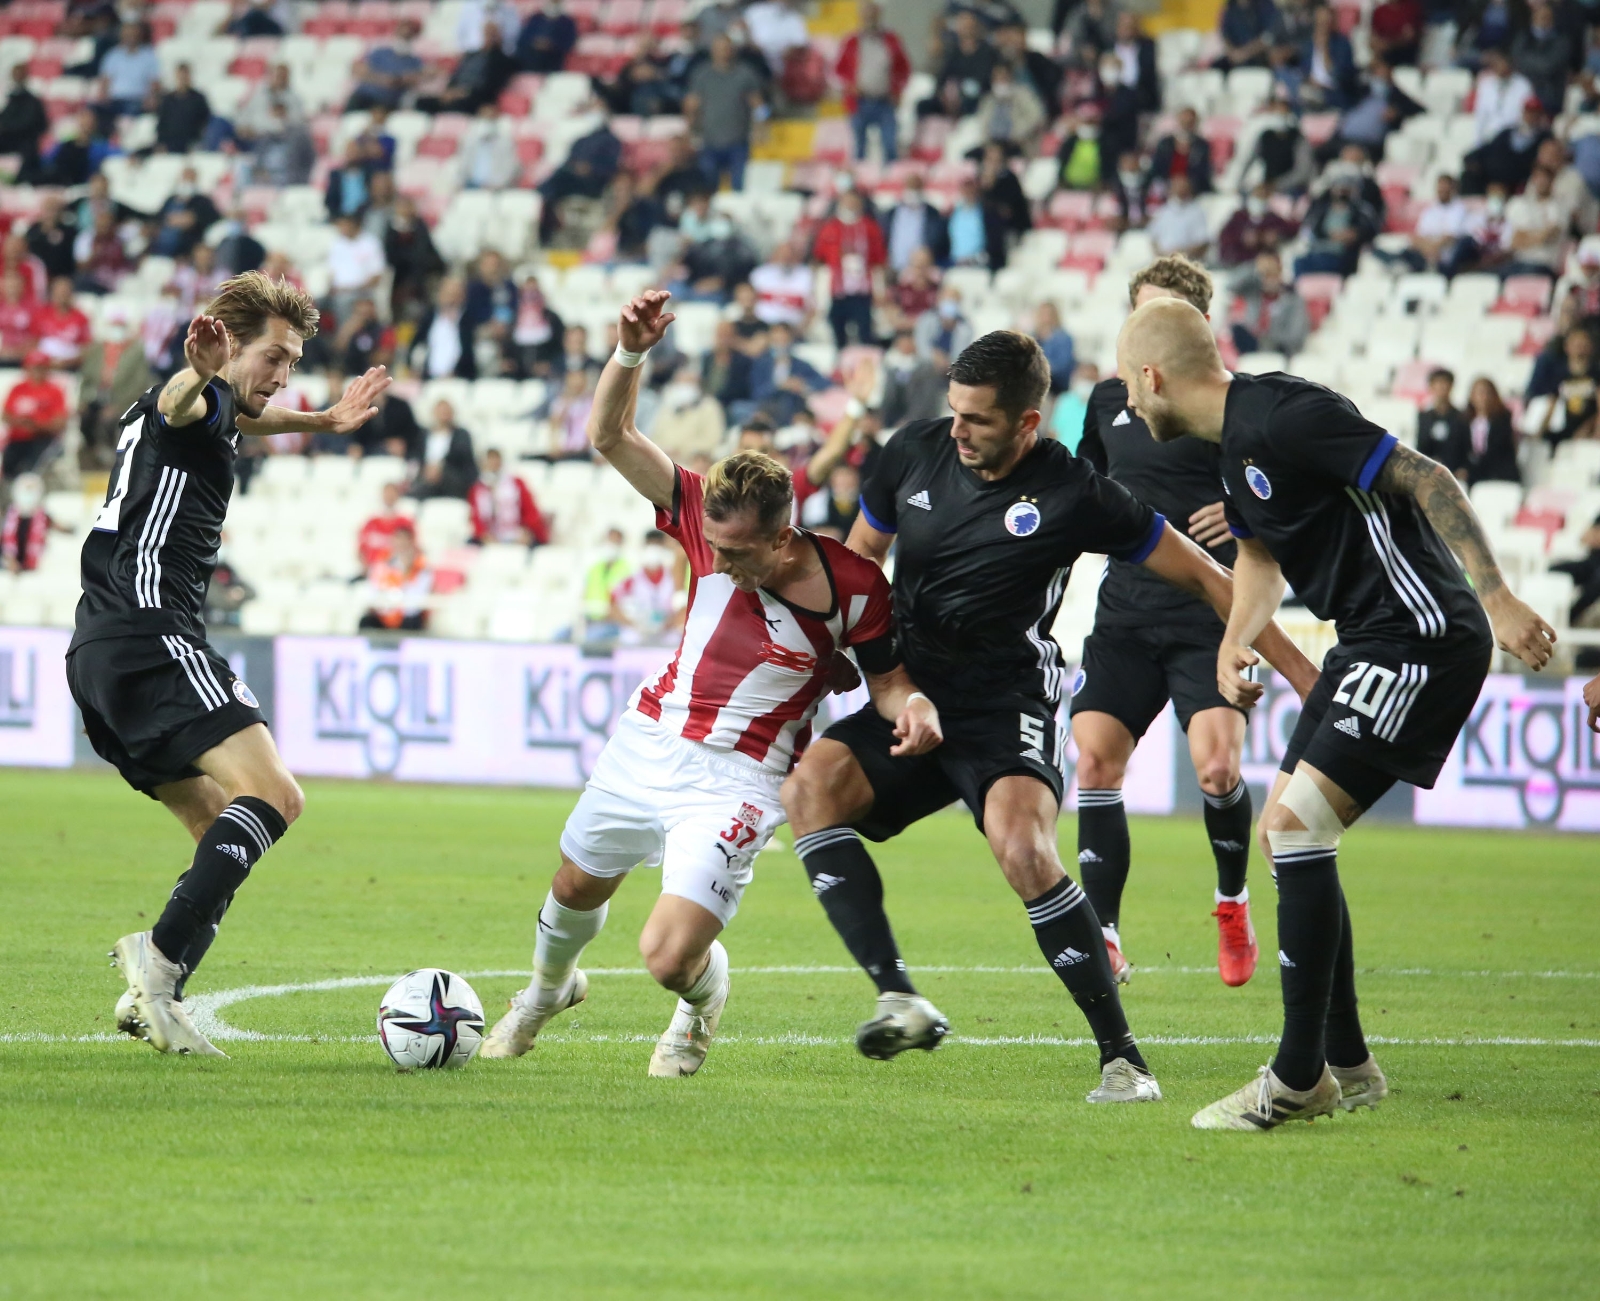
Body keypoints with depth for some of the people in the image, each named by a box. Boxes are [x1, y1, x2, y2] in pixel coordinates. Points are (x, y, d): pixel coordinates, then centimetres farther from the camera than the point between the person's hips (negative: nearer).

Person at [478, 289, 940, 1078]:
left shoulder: (853, 589, -21)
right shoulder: (709, 519, -14)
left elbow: (886, 677, -4)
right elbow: (610, 437, -16)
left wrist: (912, 706, -28)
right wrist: (630, 353, -32)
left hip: (738, 778, -4)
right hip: (651, 739, 4)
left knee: (669, 958, -16)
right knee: (576, 888, 24)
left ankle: (703, 996, 24)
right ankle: (548, 990, 59)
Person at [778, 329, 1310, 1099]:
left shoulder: (1073, 496, -10)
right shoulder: (915, 453, 2)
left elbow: (1199, 575, -2)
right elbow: (856, 563, 19)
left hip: (1006, 704, -5)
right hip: (912, 695, 5)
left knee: (1023, 849, -32)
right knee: (810, 788, -23)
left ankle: (1121, 1056, -22)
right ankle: (899, 1000, -31)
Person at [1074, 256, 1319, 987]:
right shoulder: (1109, 400, 13)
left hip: (1210, 614, -5)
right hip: (1125, 616, 5)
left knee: (1216, 766, -19)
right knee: (1095, 759, -9)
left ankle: (1233, 904, 10)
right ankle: (1104, 940, -3)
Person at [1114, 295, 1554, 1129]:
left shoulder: (1285, 419, -18)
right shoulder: (1234, 441, 13)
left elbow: (1427, 479, -21)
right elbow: (1260, 551, 28)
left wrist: (1496, 599, -26)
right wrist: (1234, 641, 9)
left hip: (1421, 637, -11)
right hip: (1368, 644, 11)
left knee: (1297, 821, -16)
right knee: (1285, 830, 11)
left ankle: (1299, 1079, -12)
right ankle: (1347, 1068, 18)